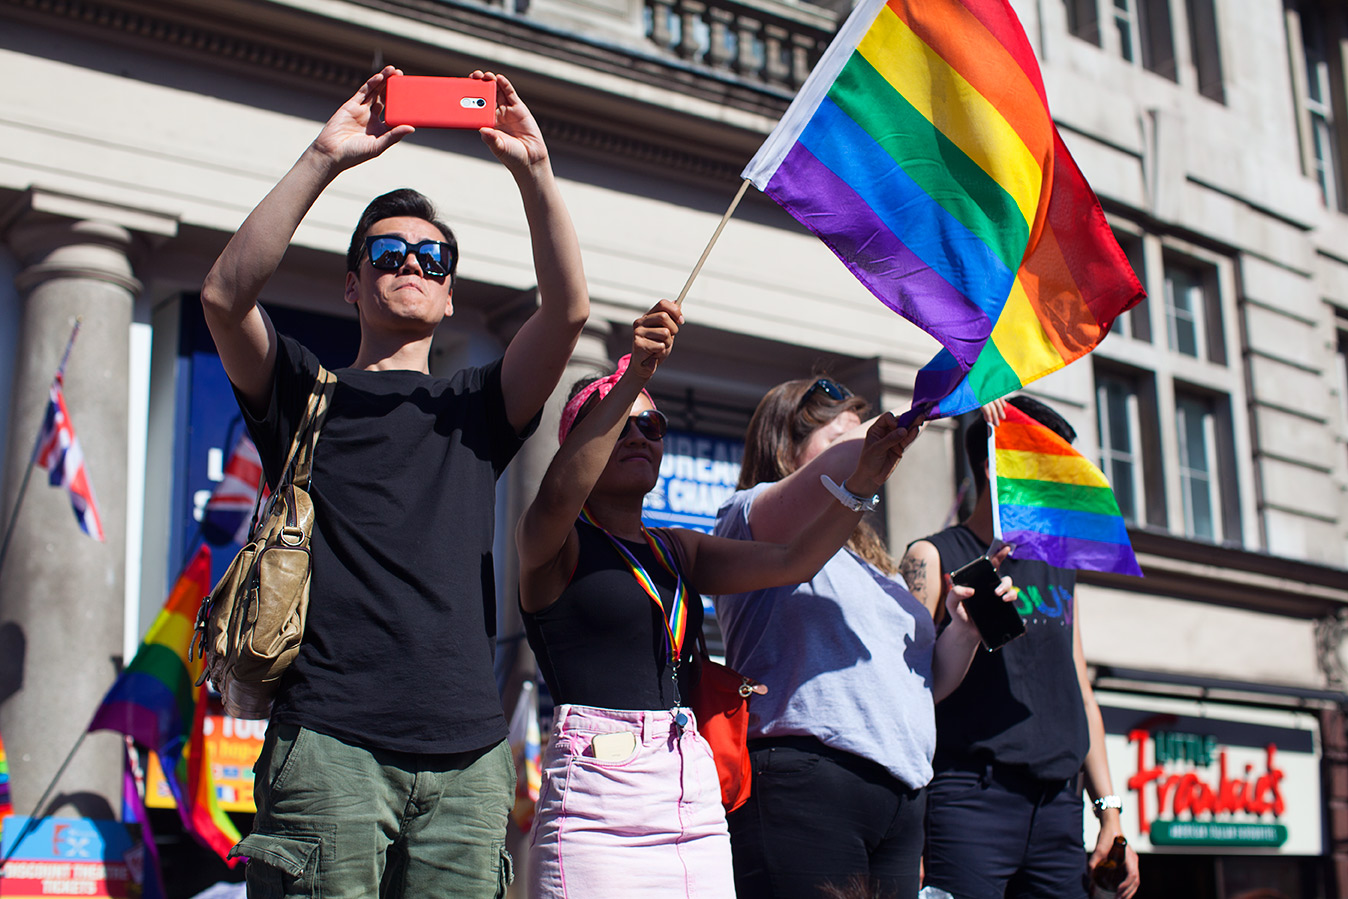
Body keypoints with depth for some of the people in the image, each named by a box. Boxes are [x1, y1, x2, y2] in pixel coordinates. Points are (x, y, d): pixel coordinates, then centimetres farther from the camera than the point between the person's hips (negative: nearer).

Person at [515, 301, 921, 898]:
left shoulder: (678, 551, 18)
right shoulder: (549, 541, 2)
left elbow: (792, 562, 8)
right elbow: (558, 497, -21)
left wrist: (863, 478, -6)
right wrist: (633, 376, -27)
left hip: (697, 804, 6)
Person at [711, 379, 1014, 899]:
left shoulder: (873, 562, 30)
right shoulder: (749, 516, 6)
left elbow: (925, 683, 27)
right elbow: (839, 469, -15)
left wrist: (964, 629, 7)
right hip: (804, 781, -7)